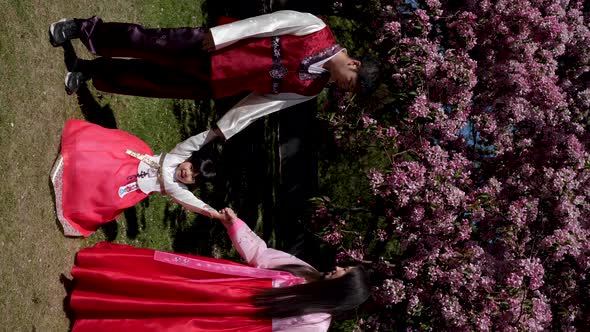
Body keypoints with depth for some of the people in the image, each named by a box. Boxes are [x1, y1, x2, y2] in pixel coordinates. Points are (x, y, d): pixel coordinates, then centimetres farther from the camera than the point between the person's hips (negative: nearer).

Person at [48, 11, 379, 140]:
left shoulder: (311, 89, 3)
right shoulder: (319, 32, -8)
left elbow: (261, 101, 5)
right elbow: (274, 21, -10)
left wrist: (224, 130, 1)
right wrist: (217, 33, -17)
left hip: (213, 85, 3)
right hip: (210, 47, -3)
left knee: (153, 82, 1)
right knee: (148, 43, -6)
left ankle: (88, 72, 21)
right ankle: (85, 30, 17)